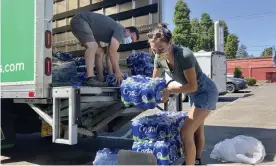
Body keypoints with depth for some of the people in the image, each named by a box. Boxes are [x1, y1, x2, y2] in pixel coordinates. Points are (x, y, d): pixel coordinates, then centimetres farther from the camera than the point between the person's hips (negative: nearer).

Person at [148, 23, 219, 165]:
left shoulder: (184, 55, -35)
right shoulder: (159, 58, -14)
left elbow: (193, 86, -30)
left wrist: (169, 90, -30)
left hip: (205, 92, -8)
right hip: (194, 93, 8)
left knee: (186, 132, -14)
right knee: (197, 129, 24)